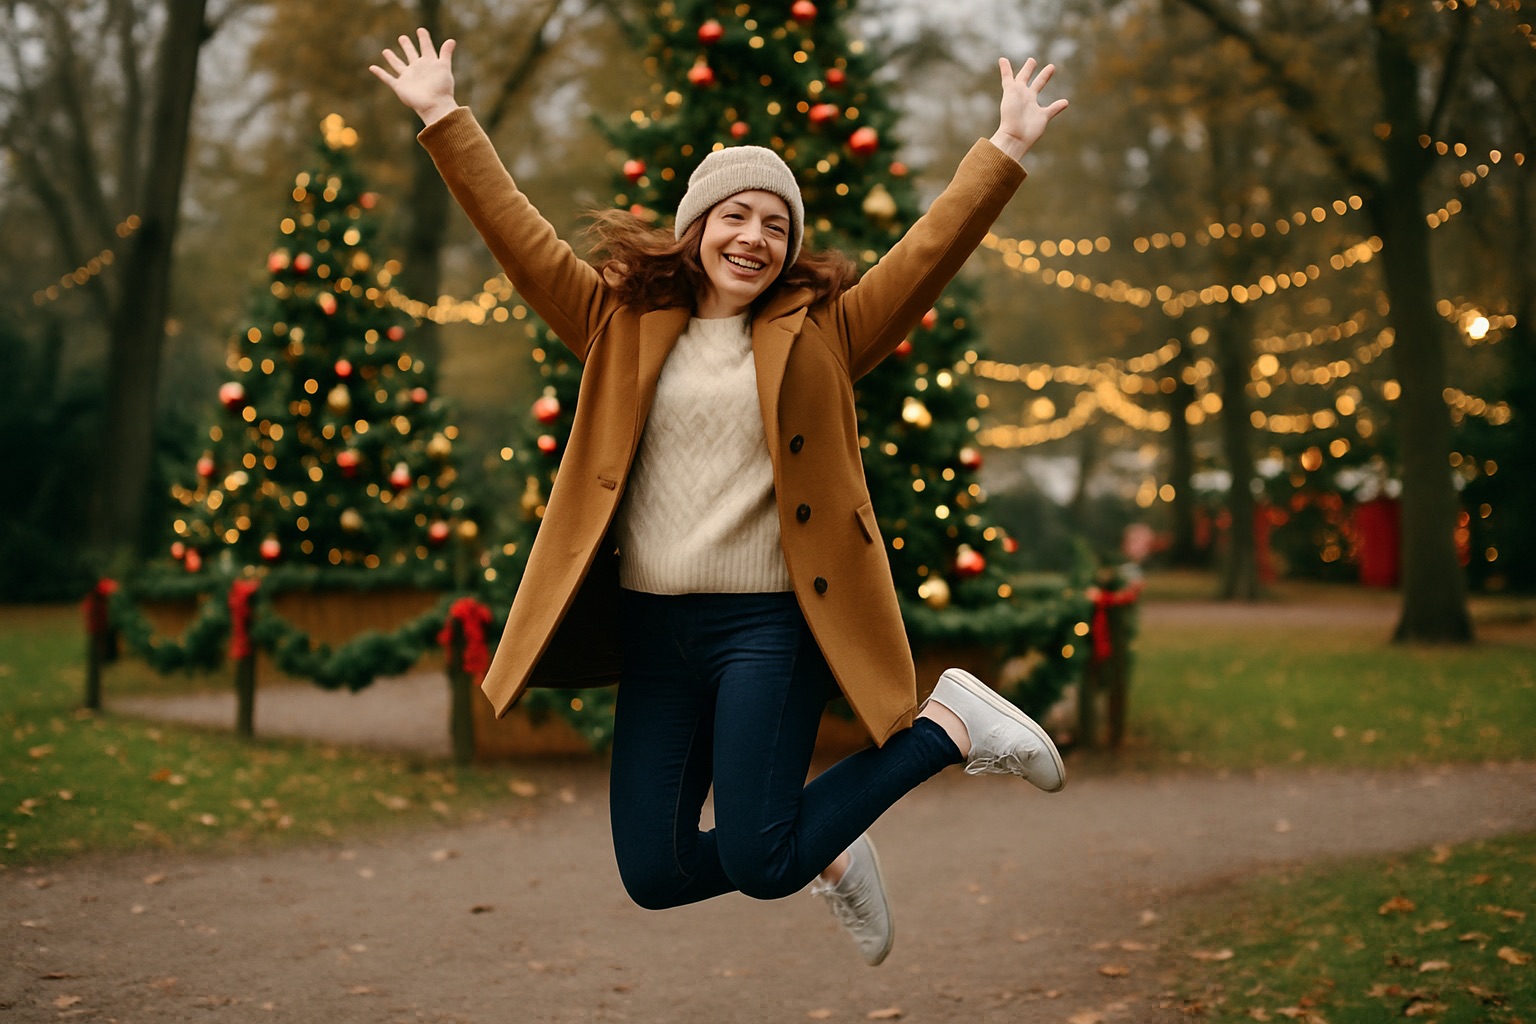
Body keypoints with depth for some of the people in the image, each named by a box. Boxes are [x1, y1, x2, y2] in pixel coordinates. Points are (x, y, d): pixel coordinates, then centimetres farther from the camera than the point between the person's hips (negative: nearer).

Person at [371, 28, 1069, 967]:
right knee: (653, 873, 3)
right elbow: (521, 236, 8)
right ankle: (827, 852, 32)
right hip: (653, 626, 4)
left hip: (772, 622, -4)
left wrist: (1005, 152, -9)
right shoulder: (624, 324, 9)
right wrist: (445, 120, 5)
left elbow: (931, 250, -1)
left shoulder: (821, 331, 4)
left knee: (758, 866, -11)